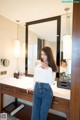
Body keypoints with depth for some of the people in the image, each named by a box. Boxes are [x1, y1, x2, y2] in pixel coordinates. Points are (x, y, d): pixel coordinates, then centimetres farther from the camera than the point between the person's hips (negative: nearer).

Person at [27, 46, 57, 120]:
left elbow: (51, 82, -13)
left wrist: (47, 69, -18)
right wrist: (33, 87, 22)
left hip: (46, 90, -2)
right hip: (37, 88, 3)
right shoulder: (38, 63, 3)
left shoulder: (52, 67, -3)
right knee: (35, 111, 14)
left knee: (43, 113, 12)